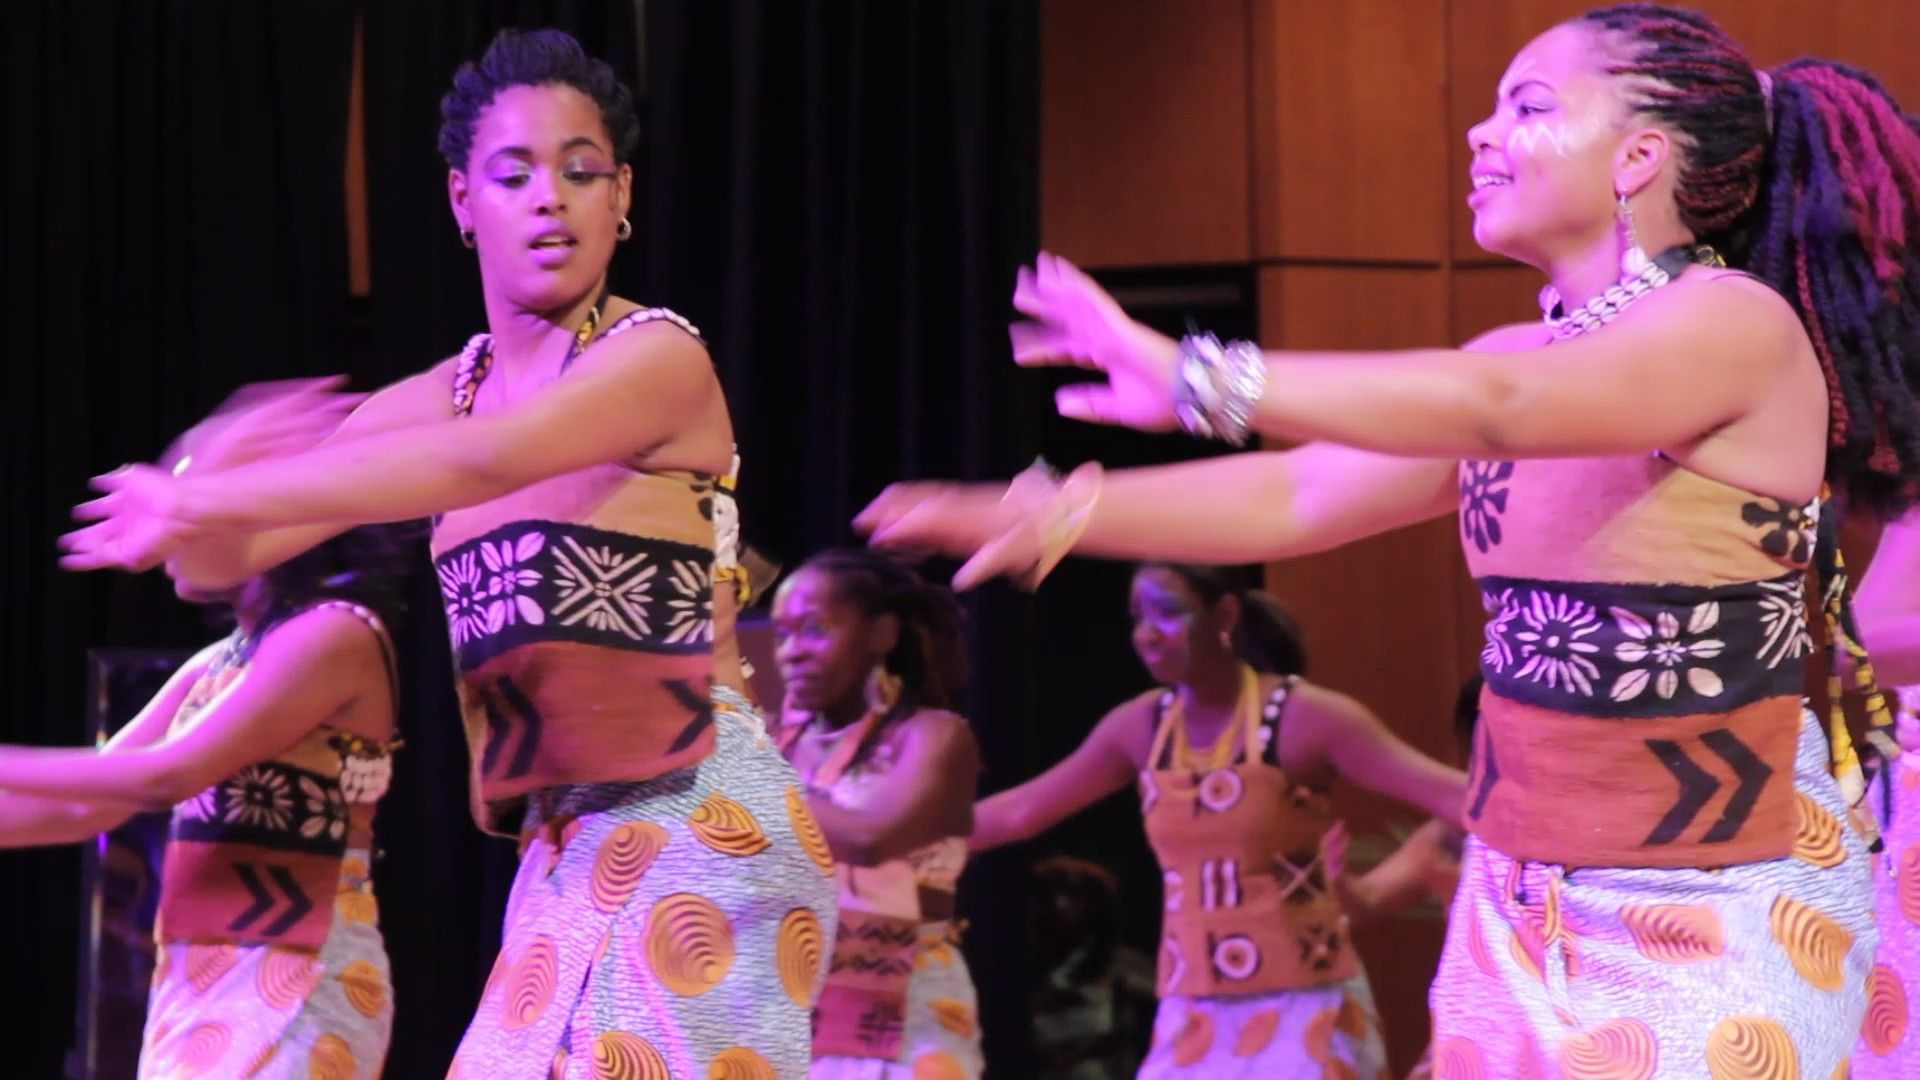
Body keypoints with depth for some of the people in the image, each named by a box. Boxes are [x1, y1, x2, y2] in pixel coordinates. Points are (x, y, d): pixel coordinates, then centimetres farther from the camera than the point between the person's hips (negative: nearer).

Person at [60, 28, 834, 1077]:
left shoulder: (659, 359, -8)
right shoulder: (437, 398, 10)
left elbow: (480, 463, -25)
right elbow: (218, 560, 7)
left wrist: (205, 494, -23)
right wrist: (211, 495, -18)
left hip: (704, 829, -6)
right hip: (568, 844, 6)